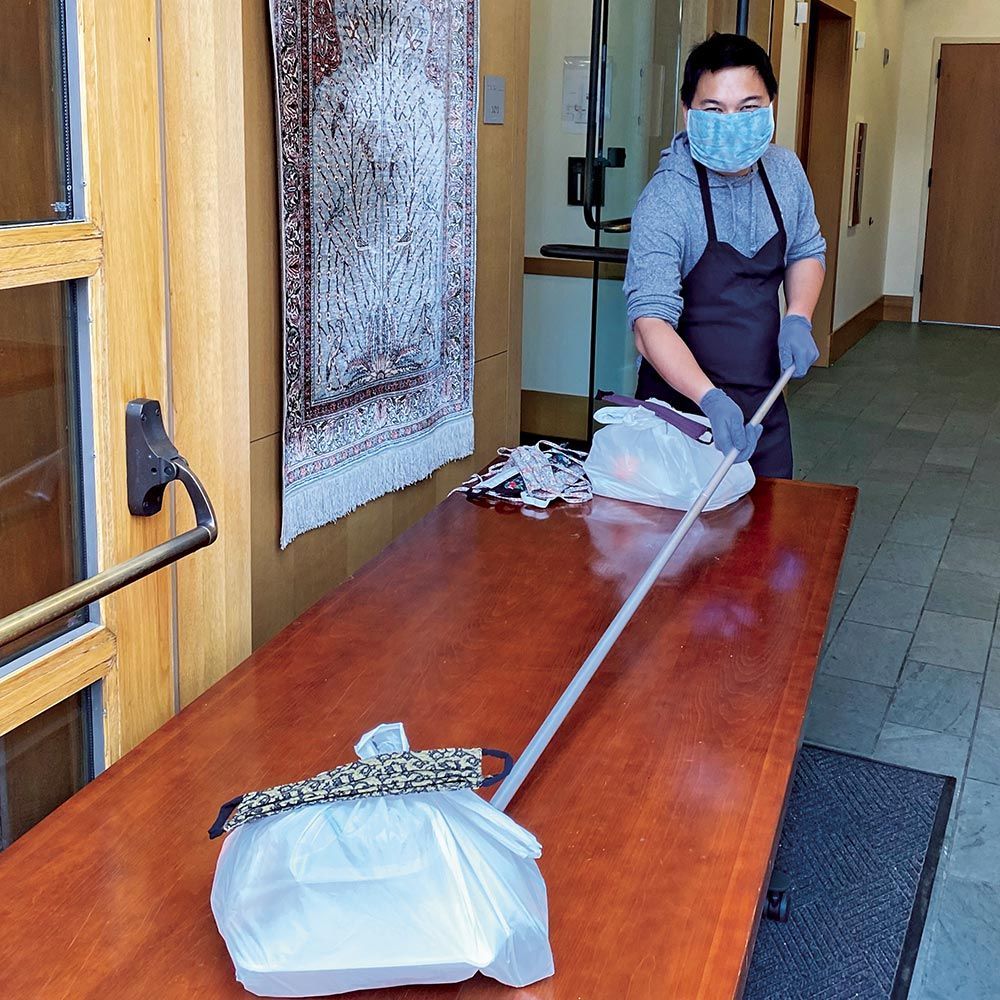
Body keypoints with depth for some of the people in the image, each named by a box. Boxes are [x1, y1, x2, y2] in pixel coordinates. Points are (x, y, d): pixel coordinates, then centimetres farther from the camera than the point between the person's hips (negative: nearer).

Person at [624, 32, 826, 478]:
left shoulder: (786, 171, -1)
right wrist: (711, 399, -43)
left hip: (764, 406, 6)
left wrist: (798, 317, -3)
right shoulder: (665, 200, -20)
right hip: (684, 403, -6)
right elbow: (651, 321, -29)